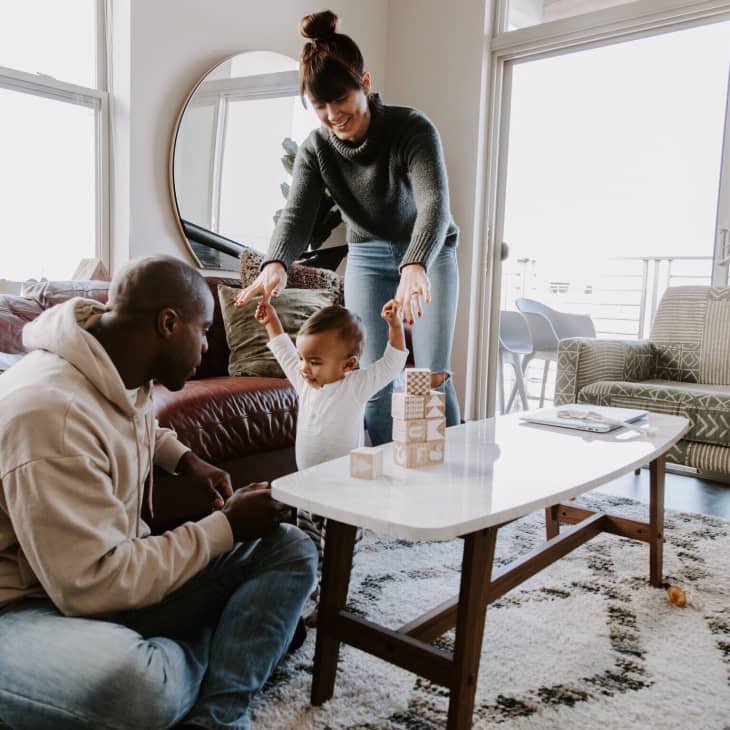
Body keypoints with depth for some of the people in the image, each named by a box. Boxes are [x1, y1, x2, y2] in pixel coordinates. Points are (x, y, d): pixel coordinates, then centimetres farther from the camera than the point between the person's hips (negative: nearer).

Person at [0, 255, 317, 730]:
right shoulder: (50, 412, -28)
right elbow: (94, 586, -29)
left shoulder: (120, 375, 1)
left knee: (292, 550, -5)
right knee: (130, 682, -43)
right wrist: (225, 528, -19)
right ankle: (225, 644, -10)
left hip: (113, 570, 9)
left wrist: (184, 459, 9)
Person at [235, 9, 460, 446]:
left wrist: (414, 266, -59)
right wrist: (276, 264, -47)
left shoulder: (412, 129, -25)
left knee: (434, 374, -8)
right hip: (368, 257, 3)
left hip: (429, 252, -3)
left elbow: (434, 203, -39)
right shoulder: (316, 148, -13)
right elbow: (297, 215, -25)